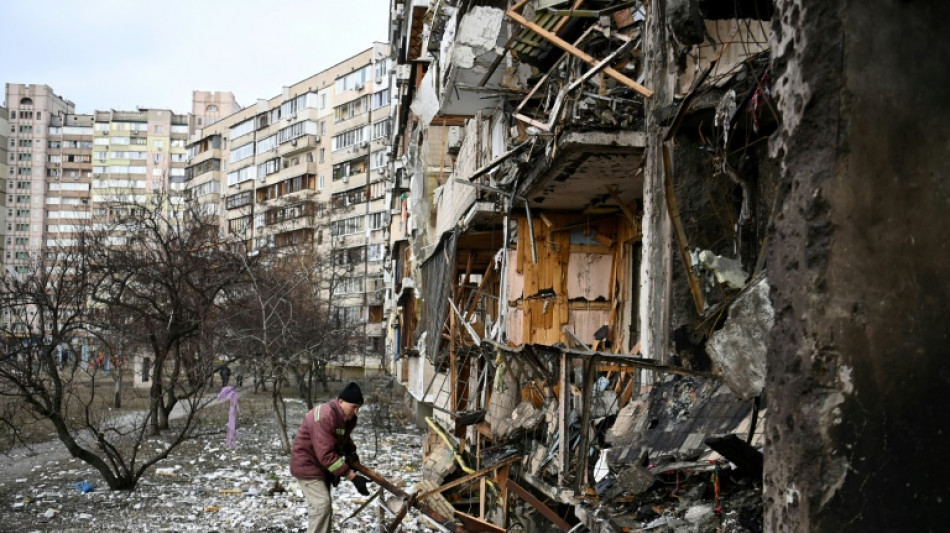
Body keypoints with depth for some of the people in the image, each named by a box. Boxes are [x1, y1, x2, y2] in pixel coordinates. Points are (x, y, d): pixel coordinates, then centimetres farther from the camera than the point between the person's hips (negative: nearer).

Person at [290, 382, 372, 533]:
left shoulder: (347, 417, -2)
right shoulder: (325, 418, -33)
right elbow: (326, 455, -37)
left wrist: (351, 454, -3)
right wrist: (352, 477, -38)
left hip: (322, 464, 10)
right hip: (307, 464, -10)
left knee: (325, 507, 14)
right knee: (321, 505, -19)